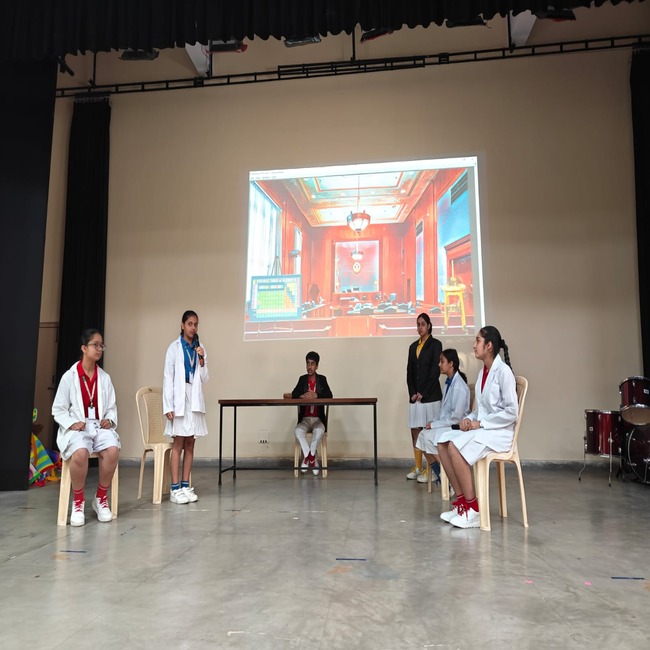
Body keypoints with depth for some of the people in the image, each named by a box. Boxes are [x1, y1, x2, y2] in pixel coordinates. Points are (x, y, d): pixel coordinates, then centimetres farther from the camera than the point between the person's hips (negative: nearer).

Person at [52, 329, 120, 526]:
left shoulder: (105, 378, 11)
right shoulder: (69, 376, 1)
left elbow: (112, 407, 13)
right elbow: (58, 409, 2)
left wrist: (110, 420, -8)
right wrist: (71, 423, -14)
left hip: (100, 426, 3)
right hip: (76, 428, -3)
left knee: (113, 451, -31)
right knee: (80, 453, -37)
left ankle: (101, 499, -7)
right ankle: (78, 502, -10)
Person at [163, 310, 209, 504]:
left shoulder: (200, 348, 9)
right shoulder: (174, 347, -2)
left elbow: (204, 379, 8)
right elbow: (168, 378, -5)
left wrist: (202, 360, -8)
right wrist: (168, 406, -11)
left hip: (195, 400, 4)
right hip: (179, 399, -4)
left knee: (190, 444, 6)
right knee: (178, 444, -3)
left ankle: (186, 486, 12)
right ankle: (175, 489, 0)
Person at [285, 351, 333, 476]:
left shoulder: (322, 379, 6)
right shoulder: (302, 379, 9)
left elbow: (329, 395, -11)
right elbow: (295, 394, -7)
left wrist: (316, 395, -27)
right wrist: (303, 396, -28)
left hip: (318, 419, -1)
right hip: (305, 419, 1)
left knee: (319, 431, -35)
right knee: (298, 431, -32)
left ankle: (307, 456, -16)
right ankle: (312, 458, -20)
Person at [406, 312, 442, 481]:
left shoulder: (435, 344, -1)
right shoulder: (413, 346, 16)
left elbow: (435, 370, -8)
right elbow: (409, 372, 13)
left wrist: (423, 393, -11)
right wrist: (412, 393, -1)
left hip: (430, 395, -5)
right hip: (415, 395, 5)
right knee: (415, 431, 5)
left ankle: (431, 469, -1)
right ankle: (418, 467, 12)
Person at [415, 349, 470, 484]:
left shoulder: (458, 386, -19)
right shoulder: (448, 382, 8)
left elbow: (457, 416, -22)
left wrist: (435, 424, -16)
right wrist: (435, 422, -2)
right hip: (447, 423, 8)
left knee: (429, 437, -21)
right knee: (423, 435, -7)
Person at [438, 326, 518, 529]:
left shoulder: (503, 371, -13)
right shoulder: (483, 371, 12)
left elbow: (511, 412, -17)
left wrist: (480, 423, -17)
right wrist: (469, 419, -3)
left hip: (499, 431, -8)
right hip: (481, 428, 8)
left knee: (455, 447, -26)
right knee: (443, 443, -11)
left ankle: (473, 510, -16)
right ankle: (461, 500, -5)